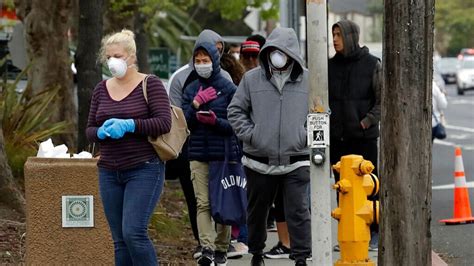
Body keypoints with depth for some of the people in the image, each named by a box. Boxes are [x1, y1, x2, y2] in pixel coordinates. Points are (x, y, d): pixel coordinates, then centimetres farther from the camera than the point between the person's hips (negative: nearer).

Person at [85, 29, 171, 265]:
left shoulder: (151, 85, -4)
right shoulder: (101, 89, 11)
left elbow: (164, 123, -12)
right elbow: (89, 130, 14)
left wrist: (129, 125, -22)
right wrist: (102, 132, -9)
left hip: (144, 169, -6)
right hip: (110, 173, 6)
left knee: (133, 232, -17)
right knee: (119, 241, 6)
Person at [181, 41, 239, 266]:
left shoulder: (228, 88, 0)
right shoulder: (191, 90, 12)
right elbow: (184, 123, 5)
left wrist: (216, 121, -20)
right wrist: (196, 104, -10)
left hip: (224, 153, -2)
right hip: (198, 154, 3)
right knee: (203, 203, -8)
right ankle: (207, 248, -16)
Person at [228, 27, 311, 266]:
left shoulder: (307, 80, 2)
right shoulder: (252, 79, 4)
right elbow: (235, 111, 9)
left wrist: (306, 135, -3)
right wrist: (249, 134, -3)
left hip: (296, 161, -2)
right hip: (259, 161, 2)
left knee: (297, 210, -6)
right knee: (257, 209, 13)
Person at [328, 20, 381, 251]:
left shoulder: (371, 64, -3)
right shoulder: (330, 66, 7)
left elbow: (383, 99, -4)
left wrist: (368, 121, -12)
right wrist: (325, 123, 1)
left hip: (364, 136, -4)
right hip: (337, 137, 4)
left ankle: (374, 234, 7)